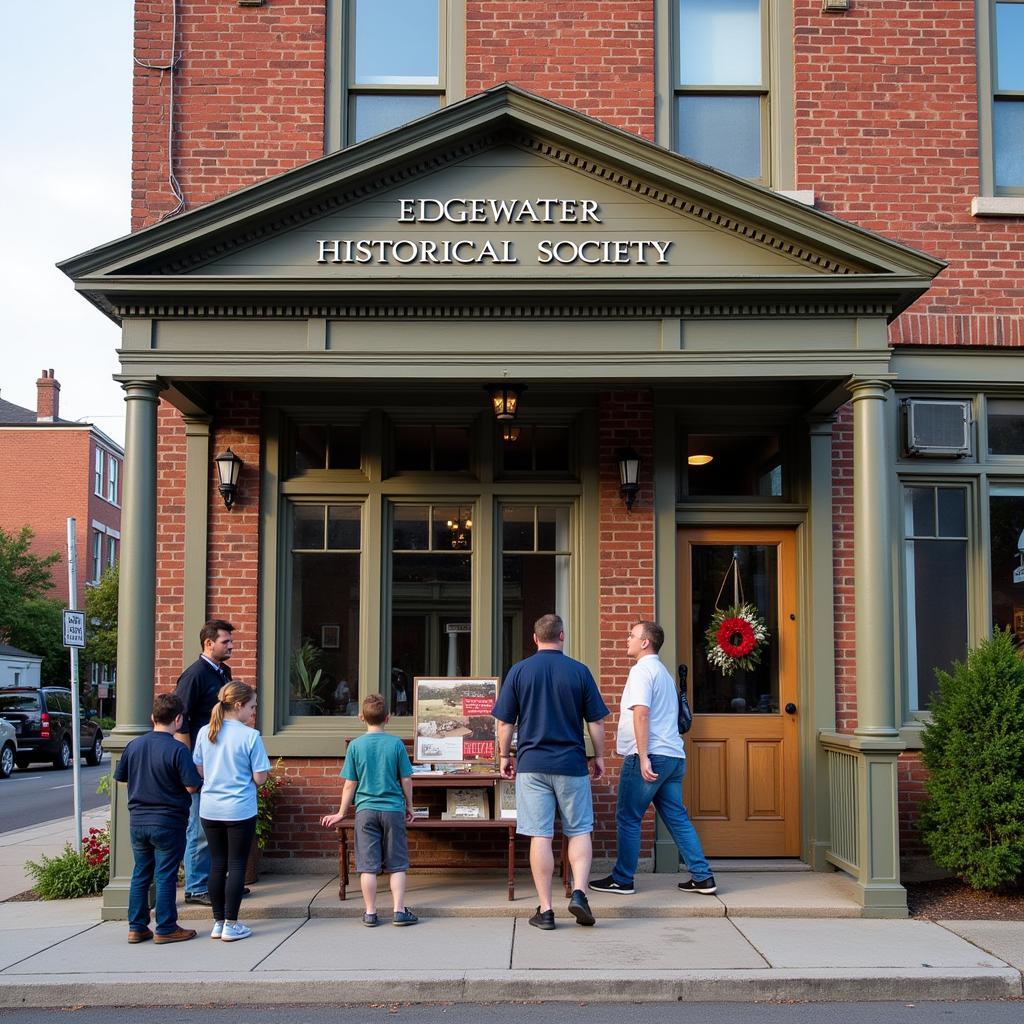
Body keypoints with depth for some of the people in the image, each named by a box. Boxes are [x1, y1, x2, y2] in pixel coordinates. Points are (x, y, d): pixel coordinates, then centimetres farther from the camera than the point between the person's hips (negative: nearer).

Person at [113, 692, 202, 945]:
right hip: (167, 823, -5)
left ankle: (136, 927, 19)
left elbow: (120, 777, 11)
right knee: (165, 876, 3)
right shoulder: (177, 750, -17)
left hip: (137, 820, 5)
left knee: (140, 874, 15)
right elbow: (192, 786, -17)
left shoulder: (134, 745, 1)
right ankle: (166, 929, 9)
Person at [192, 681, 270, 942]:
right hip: (240, 810, -4)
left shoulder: (204, 733, 1)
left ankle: (218, 922, 19)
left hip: (209, 810, 5)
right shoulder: (250, 736, -13)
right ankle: (231, 925, 6)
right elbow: (259, 778, -11)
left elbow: (199, 771, 9)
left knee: (217, 864, 13)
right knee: (236, 865, 4)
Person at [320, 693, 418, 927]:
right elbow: (406, 780, 1)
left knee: (368, 864, 5)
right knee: (397, 865, 7)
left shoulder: (355, 746, -3)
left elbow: (350, 785, 0)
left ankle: (370, 913, 9)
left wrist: (341, 814, 10)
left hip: (365, 810, 0)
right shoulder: (396, 744, -3)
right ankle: (399, 911, 6)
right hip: (393, 809, 0)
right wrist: (409, 807, 15)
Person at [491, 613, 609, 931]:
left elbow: (505, 722, 3)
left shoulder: (519, 671, 0)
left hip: (532, 764, 0)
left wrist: (504, 756, 15)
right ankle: (578, 892, -5)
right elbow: (595, 722, 3)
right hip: (571, 764, 0)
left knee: (540, 836, 2)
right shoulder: (579, 671, 0)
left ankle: (545, 910, 4)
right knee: (579, 831, 12)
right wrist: (599, 757, 15)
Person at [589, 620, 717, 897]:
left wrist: (643, 757, -22)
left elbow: (641, 713, -18)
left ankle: (622, 880, 6)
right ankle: (702, 877, 7)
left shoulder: (641, 670, -8)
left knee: (628, 819, 1)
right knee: (678, 818, 9)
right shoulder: (663, 672, 22)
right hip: (674, 756, 9)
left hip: (650, 757, -9)